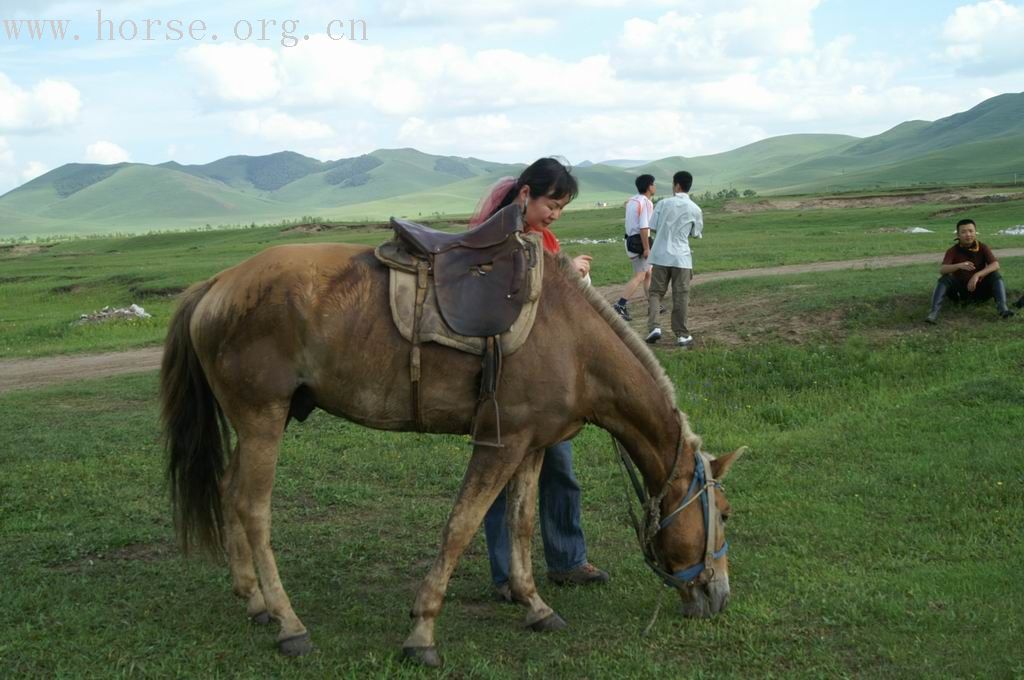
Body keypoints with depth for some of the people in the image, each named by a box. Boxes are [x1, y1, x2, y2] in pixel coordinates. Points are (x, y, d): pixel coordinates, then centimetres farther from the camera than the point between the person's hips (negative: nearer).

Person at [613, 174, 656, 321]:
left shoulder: (631, 201, 11)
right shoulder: (646, 203, -16)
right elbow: (643, 227, -22)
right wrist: (646, 248, -20)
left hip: (630, 240, 10)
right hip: (640, 242, -10)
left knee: (648, 273, 19)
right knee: (639, 277, -9)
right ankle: (620, 306, -18)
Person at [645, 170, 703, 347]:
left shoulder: (663, 203, -3)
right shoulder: (695, 209, -1)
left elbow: (653, 226, 3)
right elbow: (696, 234, 9)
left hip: (660, 255, 0)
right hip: (681, 257, 0)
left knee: (656, 292, 8)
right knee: (680, 296, 5)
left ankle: (654, 327, -9)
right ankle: (682, 335, 6)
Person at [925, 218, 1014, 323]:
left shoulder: (983, 248, -7)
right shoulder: (953, 251, -9)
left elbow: (995, 265, -22)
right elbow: (942, 269, -25)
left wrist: (977, 275, -37)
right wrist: (959, 265, -45)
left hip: (980, 289, 1)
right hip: (959, 290, -1)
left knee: (995, 275, -24)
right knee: (944, 279, -28)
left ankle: (1002, 308, -39)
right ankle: (934, 313, -43)